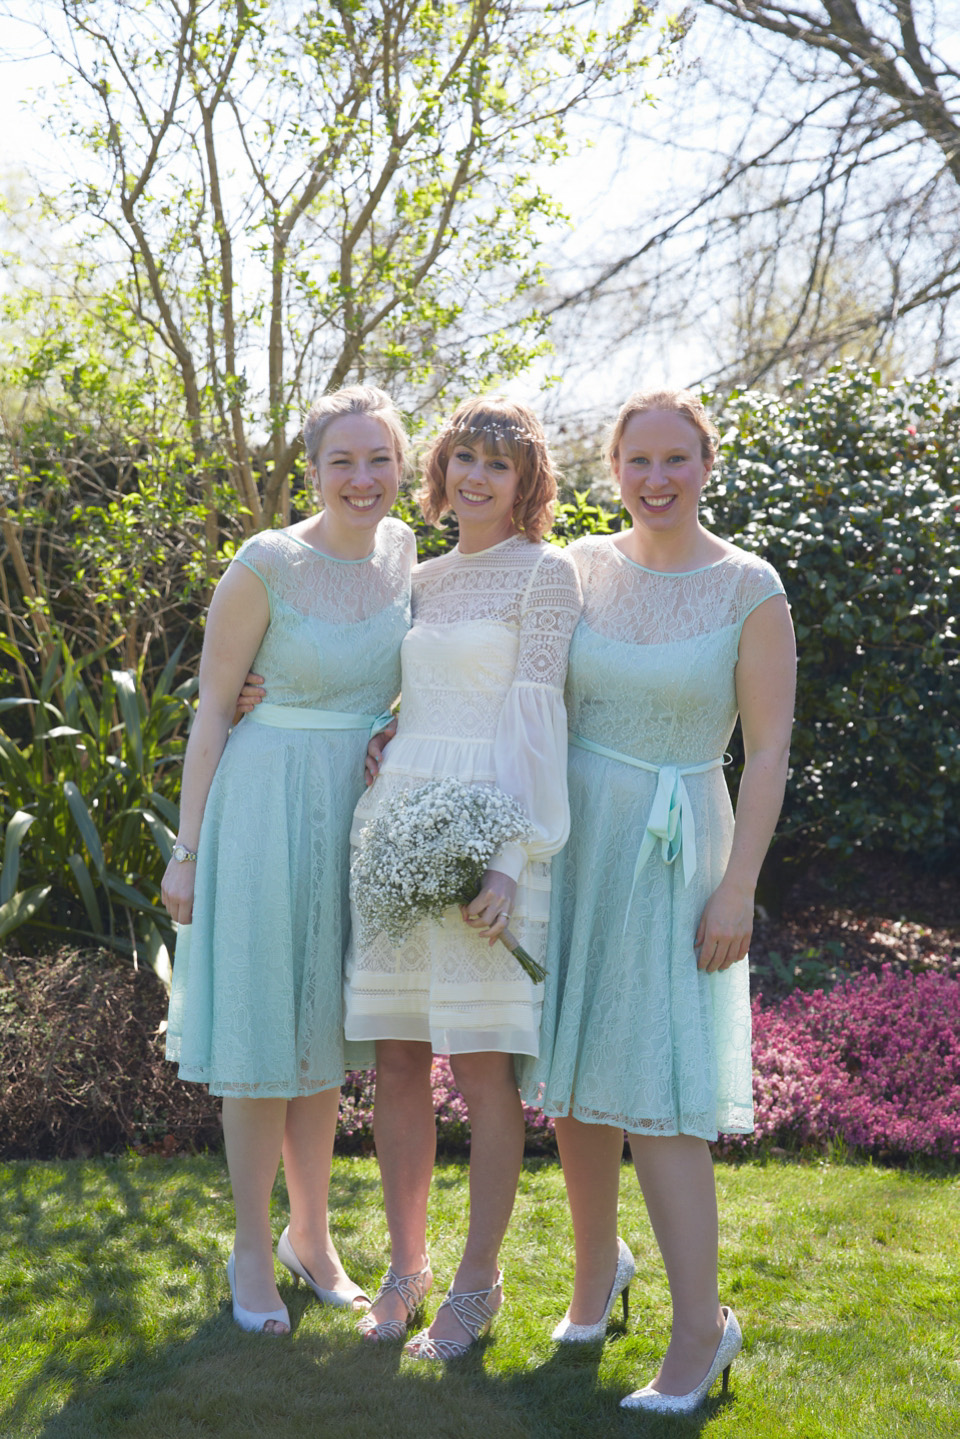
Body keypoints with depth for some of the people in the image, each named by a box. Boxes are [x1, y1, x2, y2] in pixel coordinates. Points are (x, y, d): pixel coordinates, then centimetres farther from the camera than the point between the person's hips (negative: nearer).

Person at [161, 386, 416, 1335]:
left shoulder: (403, 550, 3)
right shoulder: (266, 566, -13)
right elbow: (212, 709, -8)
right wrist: (187, 850, -8)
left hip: (365, 805, 5)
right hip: (271, 802, -5)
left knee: (325, 1028, 15)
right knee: (261, 1028, 4)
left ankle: (312, 1233, 30)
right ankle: (252, 1248, 19)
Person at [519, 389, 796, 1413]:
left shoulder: (749, 589, -6)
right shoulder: (580, 567, 4)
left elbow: (768, 750, -6)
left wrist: (738, 889, -11)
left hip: (672, 852, -4)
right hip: (569, 839, 4)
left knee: (655, 1093, -7)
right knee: (574, 1071, 11)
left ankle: (701, 1328, 6)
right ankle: (597, 1268, 32)